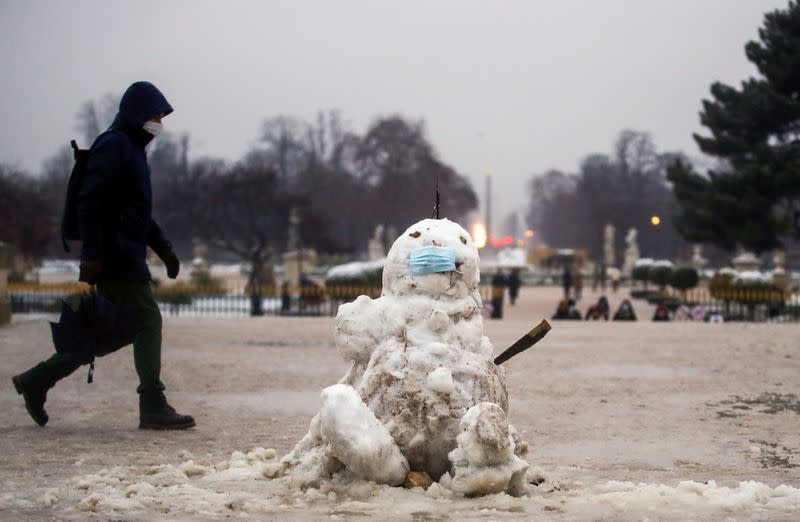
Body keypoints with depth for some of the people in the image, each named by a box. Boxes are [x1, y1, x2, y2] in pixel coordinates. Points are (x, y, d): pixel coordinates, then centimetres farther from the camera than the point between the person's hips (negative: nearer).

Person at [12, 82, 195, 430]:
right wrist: (91, 256, -24)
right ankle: (153, 407, -6)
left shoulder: (132, 150, 21)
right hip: (116, 256, -10)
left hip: (127, 256, 10)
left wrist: (164, 249, 26)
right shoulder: (113, 146, -11)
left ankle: (36, 381, 17)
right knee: (147, 320, -8)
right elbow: (89, 203, -19)